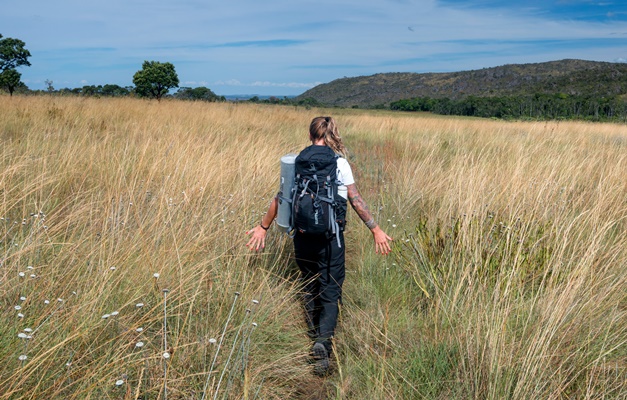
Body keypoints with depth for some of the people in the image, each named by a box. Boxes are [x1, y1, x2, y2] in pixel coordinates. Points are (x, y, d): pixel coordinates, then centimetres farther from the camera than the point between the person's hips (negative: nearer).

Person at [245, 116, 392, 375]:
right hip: (330, 236, -3)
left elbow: (280, 199, 4)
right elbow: (355, 200, -7)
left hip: (302, 234, 3)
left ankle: (314, 332, 35)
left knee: (309, 285, 22)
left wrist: (263, 227, 14)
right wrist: (376, 230, -1)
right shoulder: (339, 163, -6)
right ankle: (324, 340, -15)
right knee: (330, 290, 3)